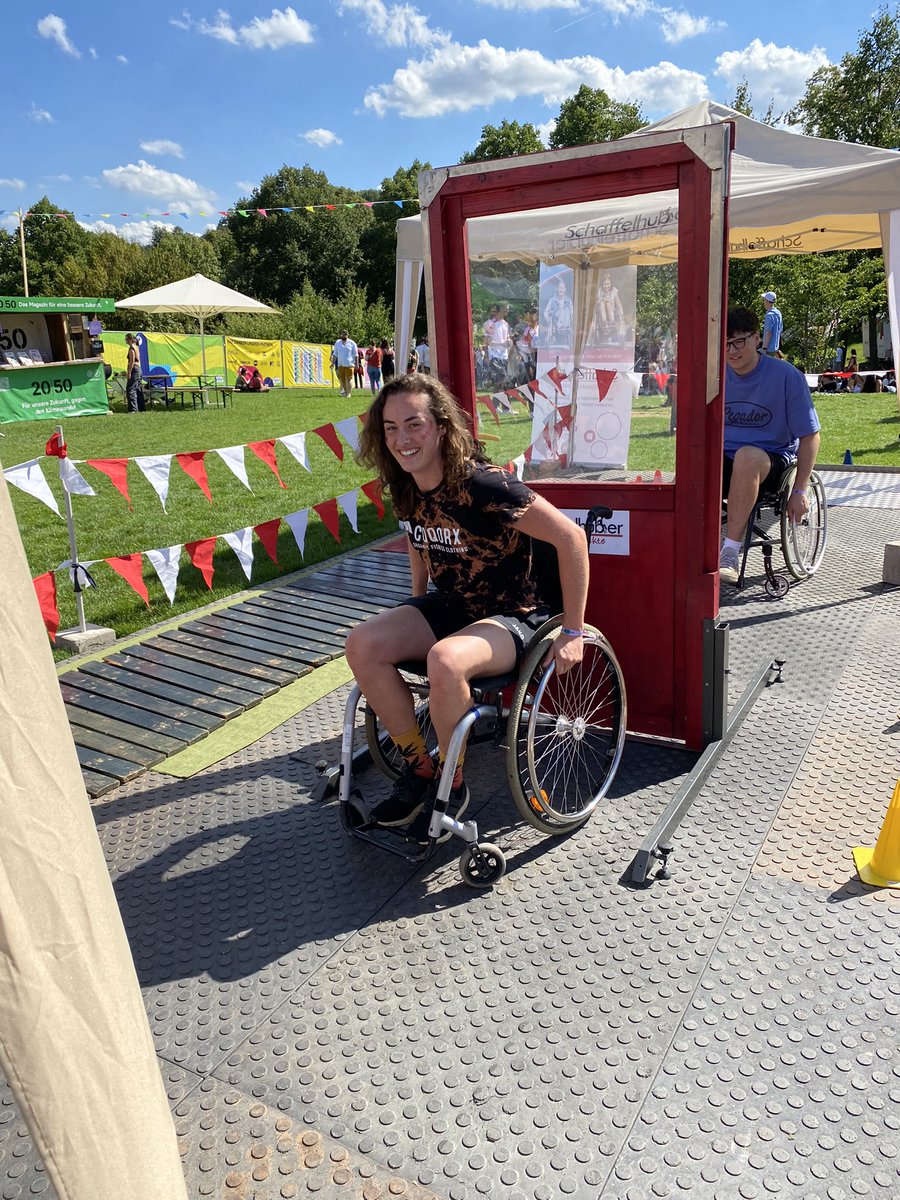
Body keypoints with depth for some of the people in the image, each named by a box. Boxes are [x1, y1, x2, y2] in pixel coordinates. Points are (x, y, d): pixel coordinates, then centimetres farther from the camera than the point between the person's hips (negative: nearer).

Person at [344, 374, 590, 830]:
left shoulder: (482, 485, -24)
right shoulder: (406, 488, -1)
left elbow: (570, 537, -23)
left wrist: (573, 632, -19)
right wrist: (415, 607, 17)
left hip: (507, 617, -7)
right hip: (447, 605, 7)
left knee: (445, 660, -37)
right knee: (362, 644, -17)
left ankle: (452, 785, -9)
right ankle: (419, 769, -1)